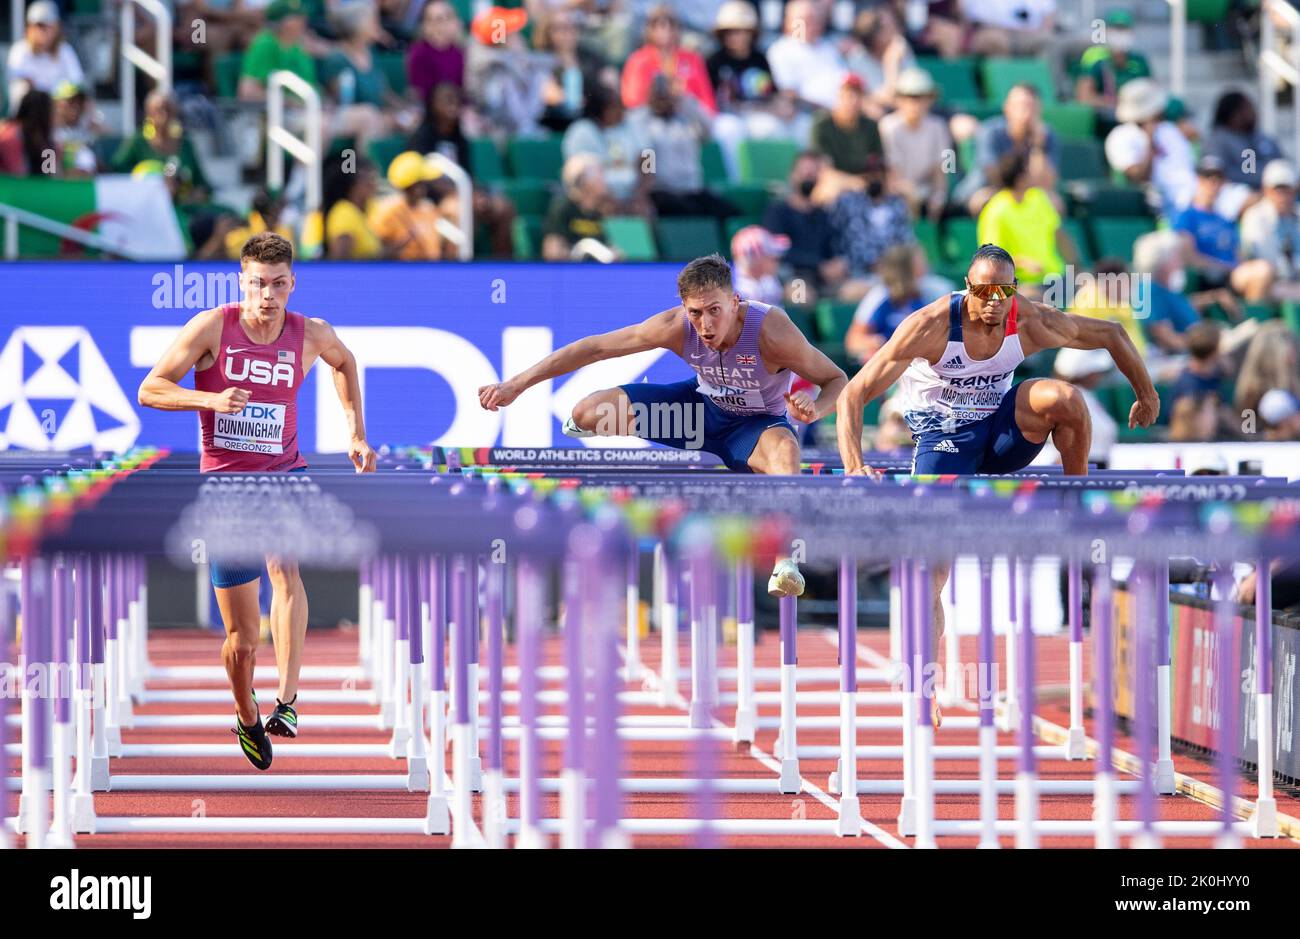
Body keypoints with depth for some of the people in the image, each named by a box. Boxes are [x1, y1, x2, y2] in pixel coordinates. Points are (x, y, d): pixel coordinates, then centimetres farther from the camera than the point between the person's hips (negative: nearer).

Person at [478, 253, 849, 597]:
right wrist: (516, 385, -18)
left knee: (784, 447, -43)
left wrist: (815, 410, -43)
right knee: (588, 413, -13)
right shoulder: (676, 327, -25)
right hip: (705, 405, 3)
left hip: (759, 423, -3)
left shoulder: (771, 331, -33)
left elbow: (836, 379, -20)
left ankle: (784, 564, -49)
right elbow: (595, 347, -17)